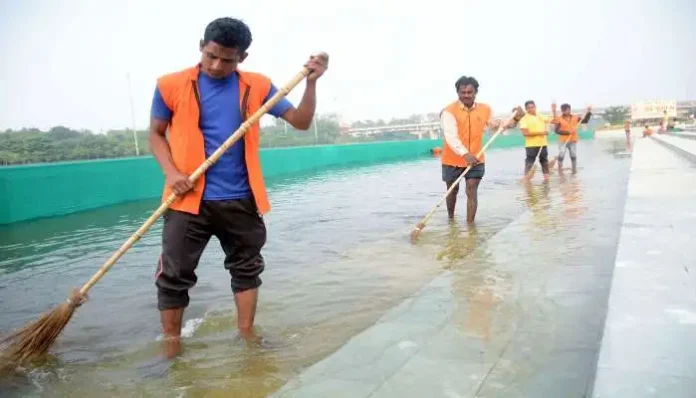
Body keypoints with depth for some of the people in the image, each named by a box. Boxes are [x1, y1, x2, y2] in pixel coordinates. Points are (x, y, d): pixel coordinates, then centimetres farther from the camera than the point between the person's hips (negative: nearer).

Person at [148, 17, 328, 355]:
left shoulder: (257, 86, 2)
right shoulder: (171, 85, -2)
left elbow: (300, 122, 1)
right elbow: (156, 134, 6)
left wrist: (311, 83, -13)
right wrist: (171, 172, -10)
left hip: (240, 199, 3)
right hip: (190, 198, -2)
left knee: (247, 267, 13)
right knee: (173, 275, 2)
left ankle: (247, 335, 31)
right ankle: (170, 350, 16)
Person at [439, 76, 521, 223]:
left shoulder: (485, 109, -2)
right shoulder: (449, 111, -17)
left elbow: (496, 125, 17)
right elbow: (451, 136, -30)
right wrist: (465, 154, -44)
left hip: (476, 160, 2)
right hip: (452, 160, -1)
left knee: (472, 191, -6)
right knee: (452, 191, 16)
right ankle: (451, 219, 40)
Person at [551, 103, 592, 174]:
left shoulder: (575, 118, 5)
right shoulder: (559, 119, -9)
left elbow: (585, 120, 9)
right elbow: (557, 131, -17)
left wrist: (589, 112, -2)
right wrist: (567, 132, -25)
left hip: (573, 141, 4)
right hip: (563, 141, -4)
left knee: (574, 156, 12)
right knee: (561, 156, -8)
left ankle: (574, 172, 26)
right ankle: (560, 173, 0)